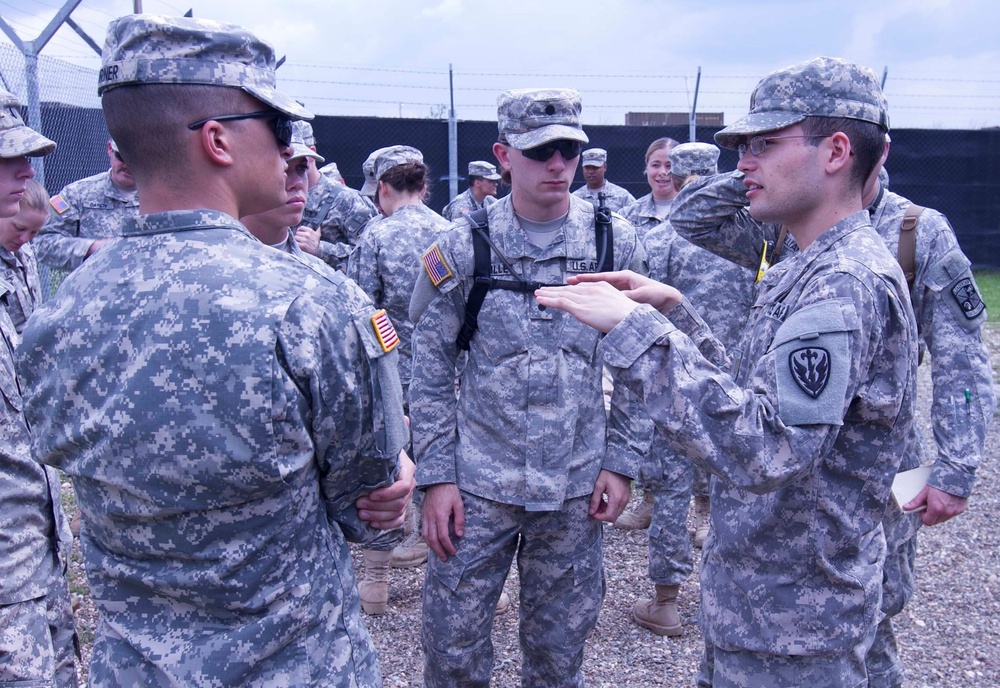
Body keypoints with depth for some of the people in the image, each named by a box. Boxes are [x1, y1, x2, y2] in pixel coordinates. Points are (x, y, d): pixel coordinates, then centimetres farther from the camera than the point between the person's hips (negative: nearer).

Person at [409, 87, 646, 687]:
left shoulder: (617, 244, -1)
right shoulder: (463, 246, -6)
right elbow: (431, 370, -2)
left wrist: (621, 462, 1)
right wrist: (436, 476, -5)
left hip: (577, 487, 1)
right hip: (476, 484, -1)